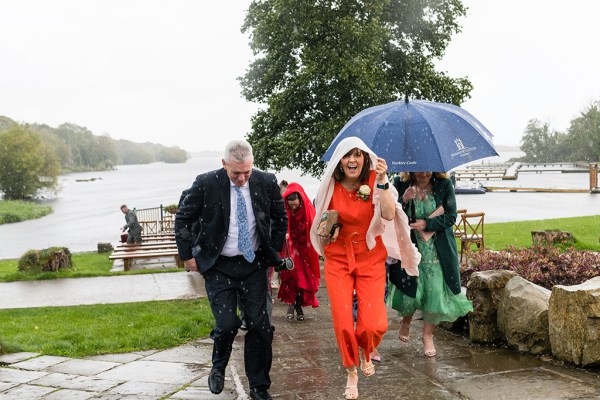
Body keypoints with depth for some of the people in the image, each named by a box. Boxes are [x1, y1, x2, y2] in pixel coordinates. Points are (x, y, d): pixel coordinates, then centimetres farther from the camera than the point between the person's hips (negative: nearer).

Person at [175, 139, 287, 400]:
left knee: (259, 325, 0)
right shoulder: (206, 183, -12)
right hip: (218, 266, -2)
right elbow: (183, 220, 0)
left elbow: (280, 218, 11)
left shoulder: (266, 182, -6)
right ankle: (218, 368, 24)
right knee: (227, 324, -9)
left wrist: (275, 251, 8)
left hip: (254, 264, 2)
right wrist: (187, 256, 0)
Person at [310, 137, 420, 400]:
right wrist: (328, 230, -8)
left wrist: (382, 181, -29)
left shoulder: (375, 182, -7)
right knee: (343, 324, -3)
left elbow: (389, 215, -24)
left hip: (371, 260, -1)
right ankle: (351, 373, 23)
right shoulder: (331, 188, -2)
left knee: (372, 324, -11)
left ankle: (365, 352, 27)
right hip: (338, 261, 1)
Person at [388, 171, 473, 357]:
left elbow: (451, 216, -6)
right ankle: (406, 322, 32)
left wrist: (426, 224, -17)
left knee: (435, 291, -3)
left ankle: (428, 336, 18)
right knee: (410, 290, -3)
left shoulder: (444, 185, -4)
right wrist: (403, 201, -25)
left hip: (437, 250, 1)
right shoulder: (400, 184, -4)